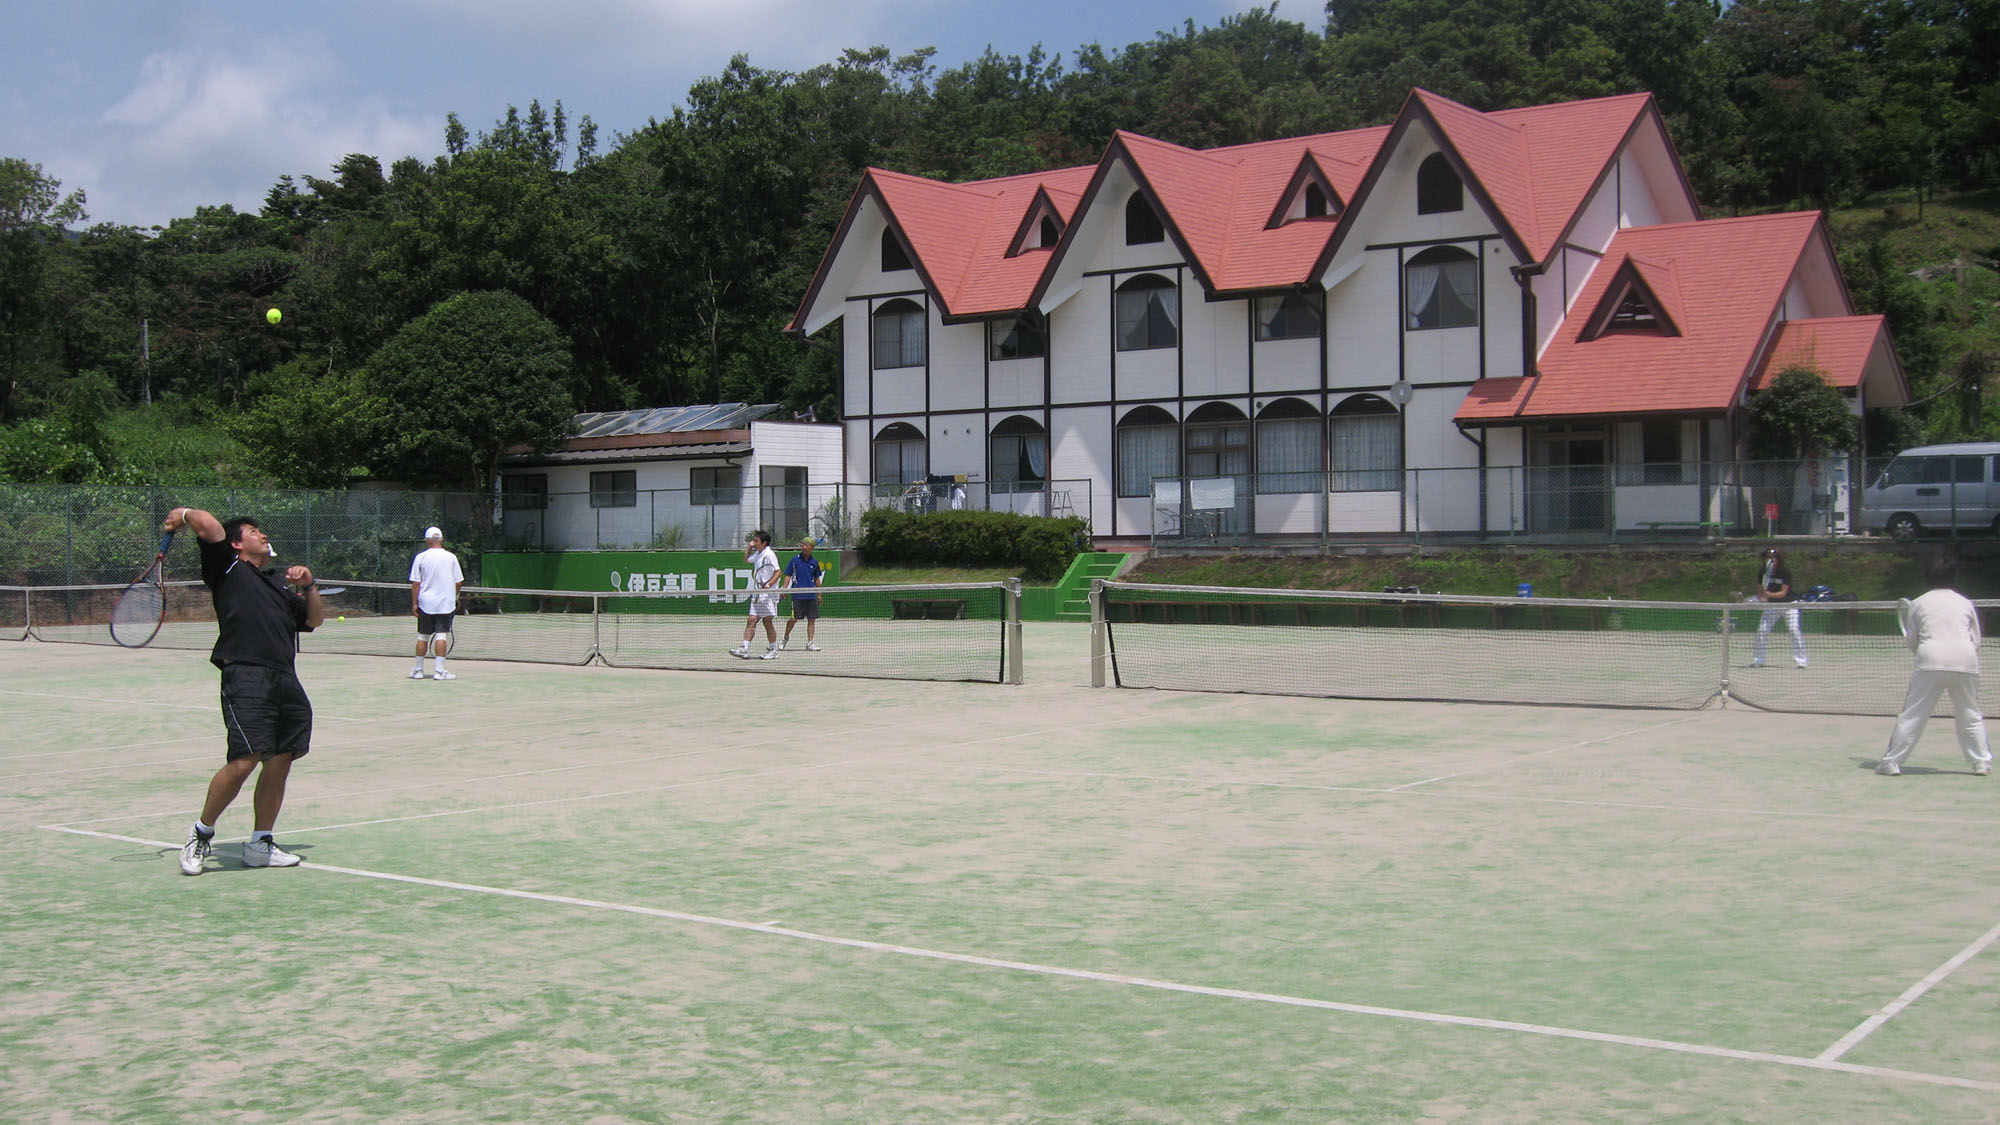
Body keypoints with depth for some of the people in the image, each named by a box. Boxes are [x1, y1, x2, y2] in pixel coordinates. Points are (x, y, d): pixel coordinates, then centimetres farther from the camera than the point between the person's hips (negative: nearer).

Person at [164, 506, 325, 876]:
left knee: (280, 762, 4)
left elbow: (315, 619, 29)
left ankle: (260, 845, 15)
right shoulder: (229, 570, 8)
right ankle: (201, 834, 3)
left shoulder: (278, 583, 29)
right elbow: (206, 523, -3)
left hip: (285, 680, 7)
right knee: (243, 761, -15)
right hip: (246, 676, -7)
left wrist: (308, 586, 14)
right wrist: (181, 515, 16)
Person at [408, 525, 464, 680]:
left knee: (423, 637, 9)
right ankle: (439, 670, -6)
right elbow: (458, 582, 2)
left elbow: (415, 583, -3)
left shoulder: (420, 557, -2)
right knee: (441, 635, -2)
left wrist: (414, 603, 2)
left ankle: (418, 670, 16)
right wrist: (455, 598, 18)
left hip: (425, 603, 1)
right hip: (445, 602, -1)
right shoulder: (451, 557, -1)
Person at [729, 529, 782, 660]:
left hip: (768, 594, -8)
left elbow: (778, 573, -17)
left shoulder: (769, 554, -12)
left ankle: (773, 650, 10)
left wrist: (767, 585, -28)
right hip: (757, 594, 8)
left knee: (768, 622, -1)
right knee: (751, 621, 0)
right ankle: (744, 649, -6)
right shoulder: (757, 554, 14)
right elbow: (746, 559, 36)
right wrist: (749, 546, 22)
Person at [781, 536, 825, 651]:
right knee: (794, 618, -3)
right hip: (797, 595, -3)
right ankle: (785, 639, 17)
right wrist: (784, 588, -11)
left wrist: (819, 594, 16)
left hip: (811, 595, 3)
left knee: (812, 620, 1)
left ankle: (810, 643, 7)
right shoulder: (795, 560, 0)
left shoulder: (814, 562, 8)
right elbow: (788, 576, 2)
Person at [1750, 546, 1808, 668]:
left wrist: (1770, 594, -41)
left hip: (1789, 604, -3)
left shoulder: (1786, 572, -20)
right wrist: (1762, 597, -23)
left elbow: (1783, 593, -24)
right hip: (1771, 604, 3)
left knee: (1795, 630, -16)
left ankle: (1800, 661, -8)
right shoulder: (1762, 572, -9)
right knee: (1762, 630, -6)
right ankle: (1757, 660, 4)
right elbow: (1760, 590, -1)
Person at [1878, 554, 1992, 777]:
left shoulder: (1919, 604, 10)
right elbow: (1976, 641, 13)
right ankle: (1982, 762, 15)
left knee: (1912, 715, 0)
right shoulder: (1966, 603, 14)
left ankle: (1891, 761, -1)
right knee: (1971, 716, 15)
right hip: (1965, 662, 2)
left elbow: (1911, 641, 11)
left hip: (1931, 661, -2)